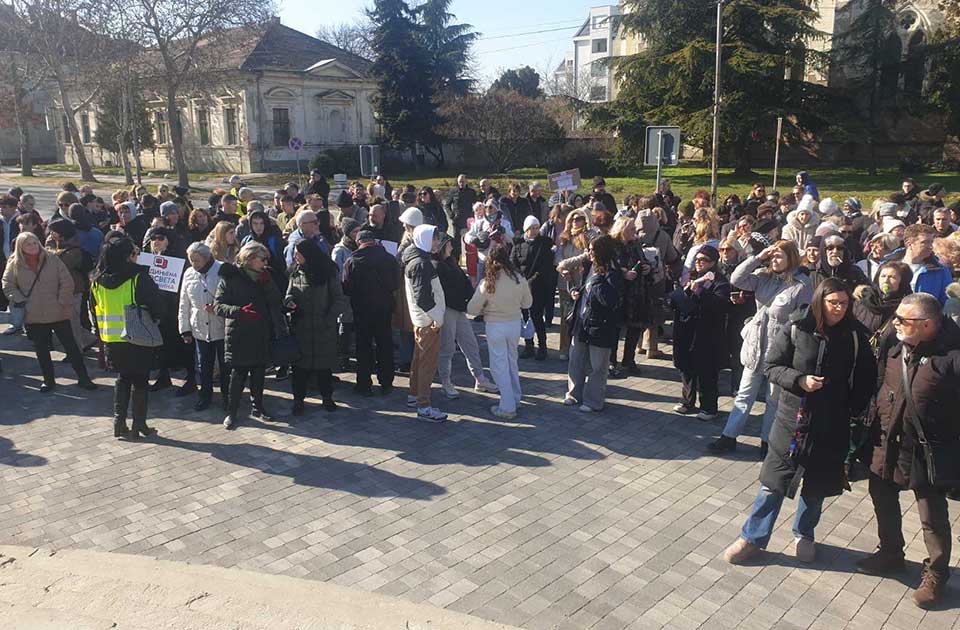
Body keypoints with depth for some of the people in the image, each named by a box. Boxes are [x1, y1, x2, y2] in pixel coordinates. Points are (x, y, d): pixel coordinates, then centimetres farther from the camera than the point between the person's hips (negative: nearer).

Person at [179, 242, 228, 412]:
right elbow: (184, 305, 10)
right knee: (204, 365, 13)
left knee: (225, 365, 8)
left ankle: (226, 395, 24)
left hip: (221, 328, -4)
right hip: (200, 329, 4)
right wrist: (185, 329, 9)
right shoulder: (189, 274, 5)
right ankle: (205, 395, 28)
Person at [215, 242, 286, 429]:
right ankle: (232, 412, 12)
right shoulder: (230, 277, -6)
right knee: (238, 375, -1)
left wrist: (267, 283, -11)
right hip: (239, 336, -5)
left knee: (259, 373, 12)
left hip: (262, 335, 5)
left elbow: (276, 301, 2)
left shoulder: (264, 277, 11)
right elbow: (218, 305, -11)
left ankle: (257, 407, 25)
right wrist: (239, 311, -26)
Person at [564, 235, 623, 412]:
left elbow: (609, 300, -30)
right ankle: (575, 393, 34)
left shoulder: (612, 274, -18)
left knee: (596, 367, 6)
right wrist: (576, 291, 4)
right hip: (581, 322, 8)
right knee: (576, 361, 18)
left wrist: (597, 280, -27)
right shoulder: (590, 267, 6)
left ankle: (593, 401, 20)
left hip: (599, 326, -8)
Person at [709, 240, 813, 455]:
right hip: (756, 345, 5)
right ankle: (729, 436, 21)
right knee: (744, 394, 13)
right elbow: (736, 280, -7)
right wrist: (757, 258, -10)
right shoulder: (764, 276, 2)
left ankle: (767, 441, 27)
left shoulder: (801, 285, -12)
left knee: (774, 398, 12)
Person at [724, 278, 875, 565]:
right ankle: (752, 538, 18)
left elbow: (866, 377, 5)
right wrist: (800, 380, -19)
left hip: (831, 425, 2)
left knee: (817, 484, 16)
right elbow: (771, 366, -4)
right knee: (774, 481, 4)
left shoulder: (855, 335, -5)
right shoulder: (796, 329, -9)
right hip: (793, 418, -1)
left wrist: (854, 409, -3)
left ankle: (804, 534, 39)